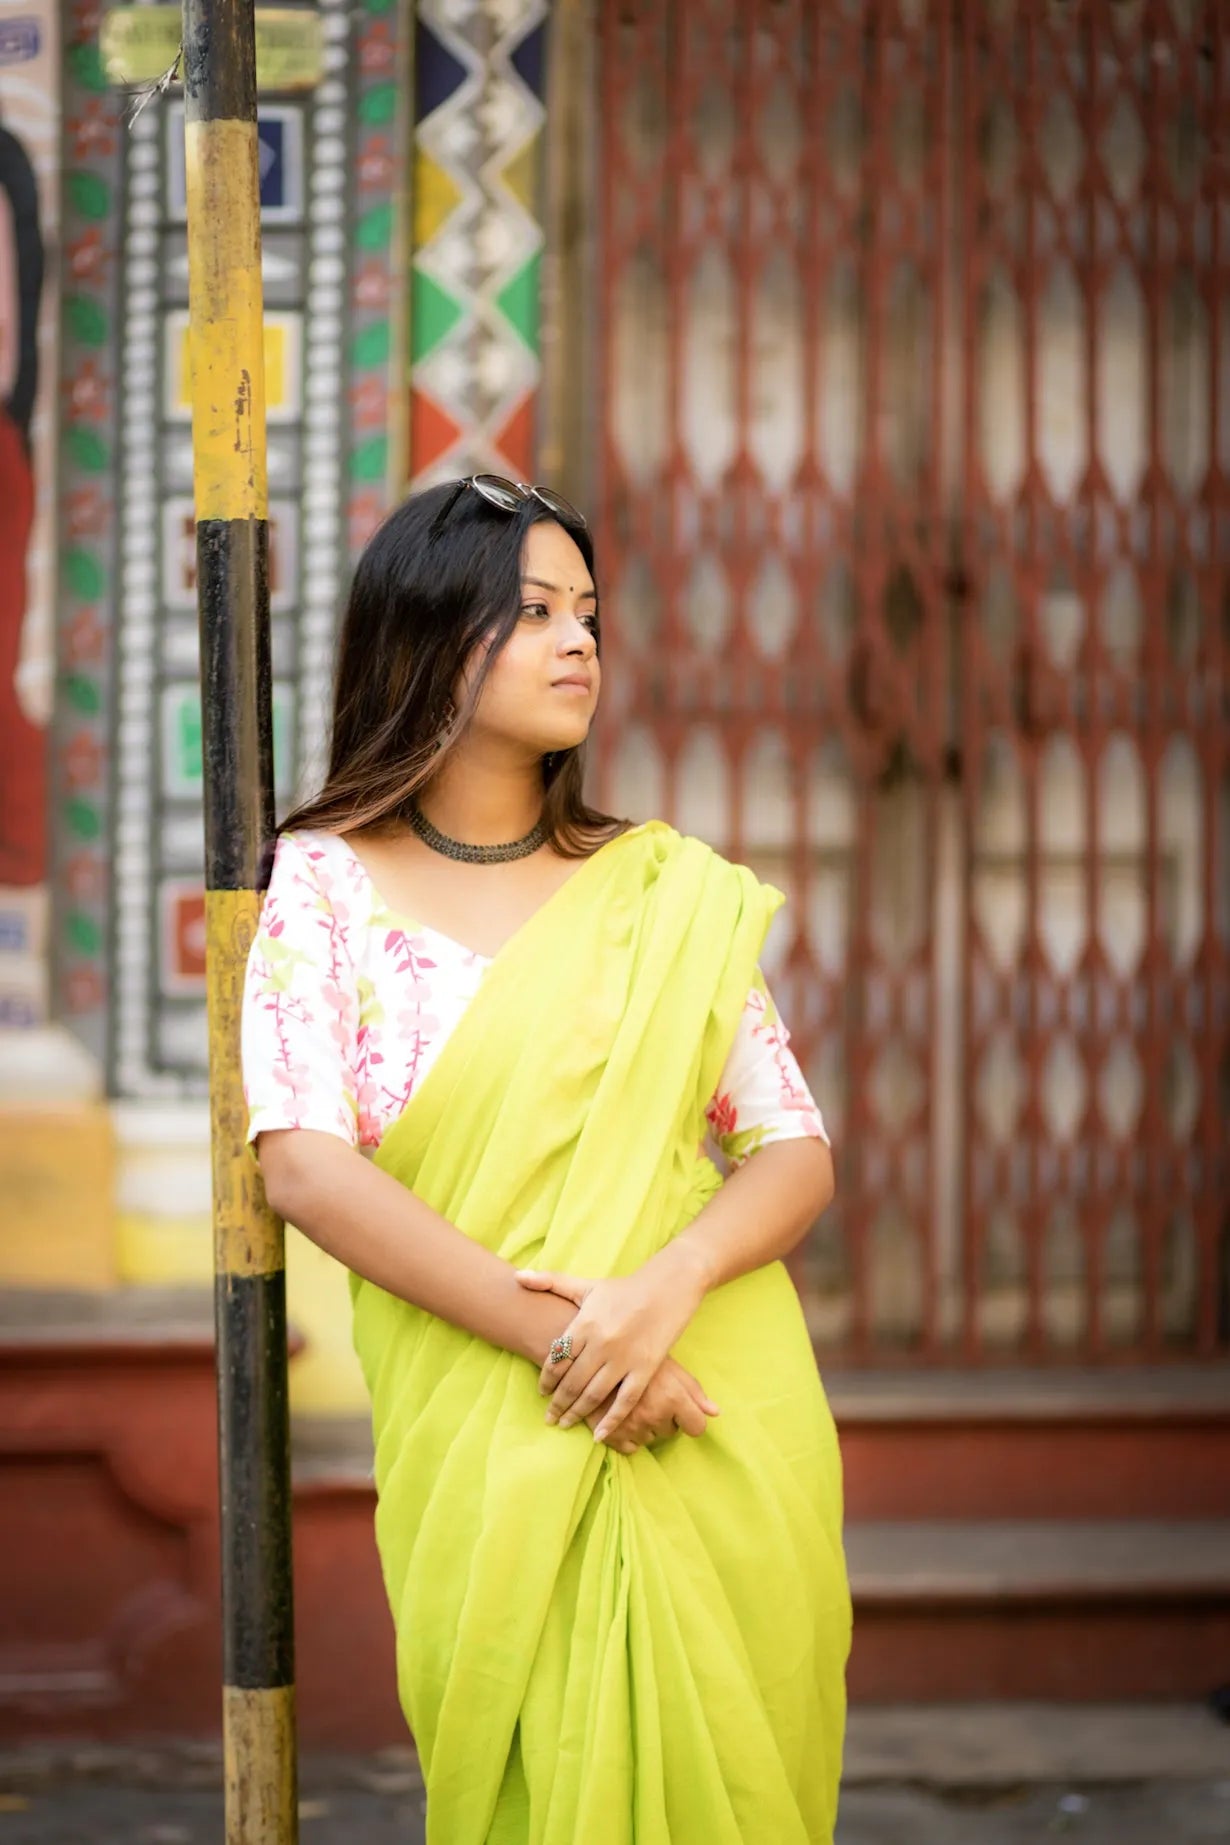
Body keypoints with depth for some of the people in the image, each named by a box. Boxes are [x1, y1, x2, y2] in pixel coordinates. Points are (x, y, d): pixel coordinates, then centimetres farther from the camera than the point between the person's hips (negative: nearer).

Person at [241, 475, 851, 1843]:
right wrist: (551, 1333, -18)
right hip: (480, 1454, -2)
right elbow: (303, 1167, -9)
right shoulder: (328, 883, 3)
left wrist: (665, 1284, -17)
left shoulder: (672, 893, 9)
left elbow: (797, 1153, 5)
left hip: (719, 1428, 2)